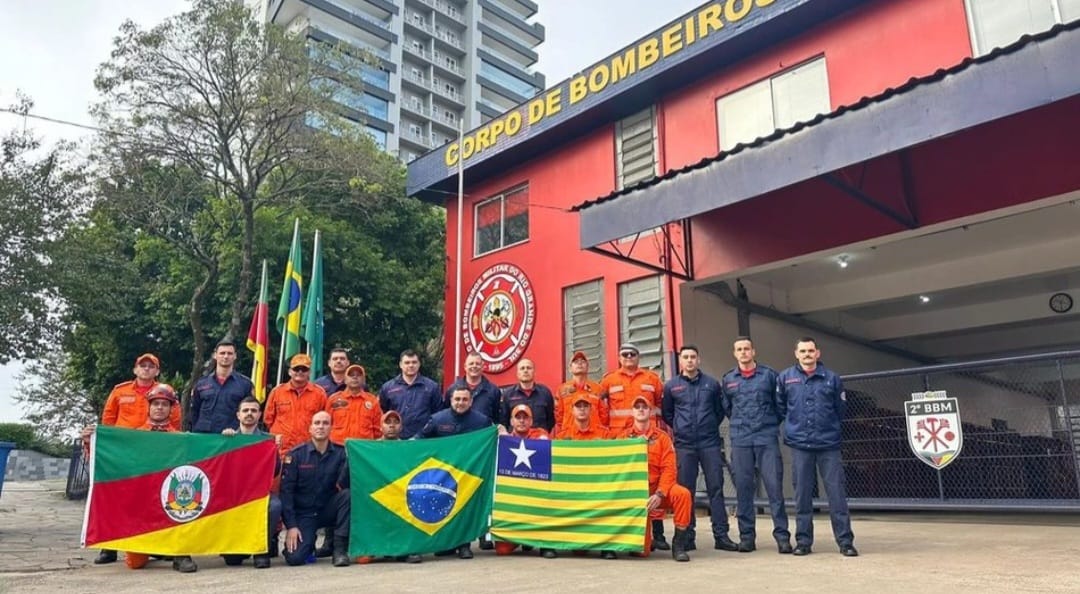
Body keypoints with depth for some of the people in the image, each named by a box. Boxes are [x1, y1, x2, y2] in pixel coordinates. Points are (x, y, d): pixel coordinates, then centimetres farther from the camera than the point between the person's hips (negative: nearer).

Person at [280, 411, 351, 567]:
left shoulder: (340, 453, -3)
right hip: (302, 514, -1)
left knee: (348, 494, -29)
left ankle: (340, 548, -17)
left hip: (328, 511, 1)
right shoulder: (295, 454, -6)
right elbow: (286, 490, -7)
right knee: (295, 558, -20)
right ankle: (308, 542, 17)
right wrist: (291, 526, -13)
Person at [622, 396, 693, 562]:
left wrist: (659, 494, -20)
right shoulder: (624, 437, 5)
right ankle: (646, 540, 27)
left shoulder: (662, 437, 3)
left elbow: (668, 469, -6)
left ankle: (678, 544, -18)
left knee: (682, 493, -33)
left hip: (658, 489, 0)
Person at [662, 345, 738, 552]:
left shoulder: (711, 383, 6)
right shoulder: (671, 386, 5)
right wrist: (679, 428, 8)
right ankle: (688, 536, 10)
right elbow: (666, 413, 15)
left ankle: (721, 535, 5)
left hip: (710, 443, 0)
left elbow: (720, 410, 15)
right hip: (684, 445, 0)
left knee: (716, 488, 0)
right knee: (685, 490, 3)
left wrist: (711, 427, 8)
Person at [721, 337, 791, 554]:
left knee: (774, 486, -4)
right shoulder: (728, 379, 11)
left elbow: (779, 403, 8)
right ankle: (746, 536, 11)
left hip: (767, 438, -2)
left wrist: (772, 423, 6)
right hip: (740, 440, 2)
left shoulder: (769, 374, 4)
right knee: (743, 487, 3)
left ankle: (782, 535, 3)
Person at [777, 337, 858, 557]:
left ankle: (845, 541, 8)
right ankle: (803, 541, 14)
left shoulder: (831, 378, 3)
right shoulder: (785, 378, 4)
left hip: (829, 444, 0)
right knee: (802, 495, 6)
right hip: (799, 445, 1)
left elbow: (840, 409, 12)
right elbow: (779, 406, 14)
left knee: (836, 492, 0)